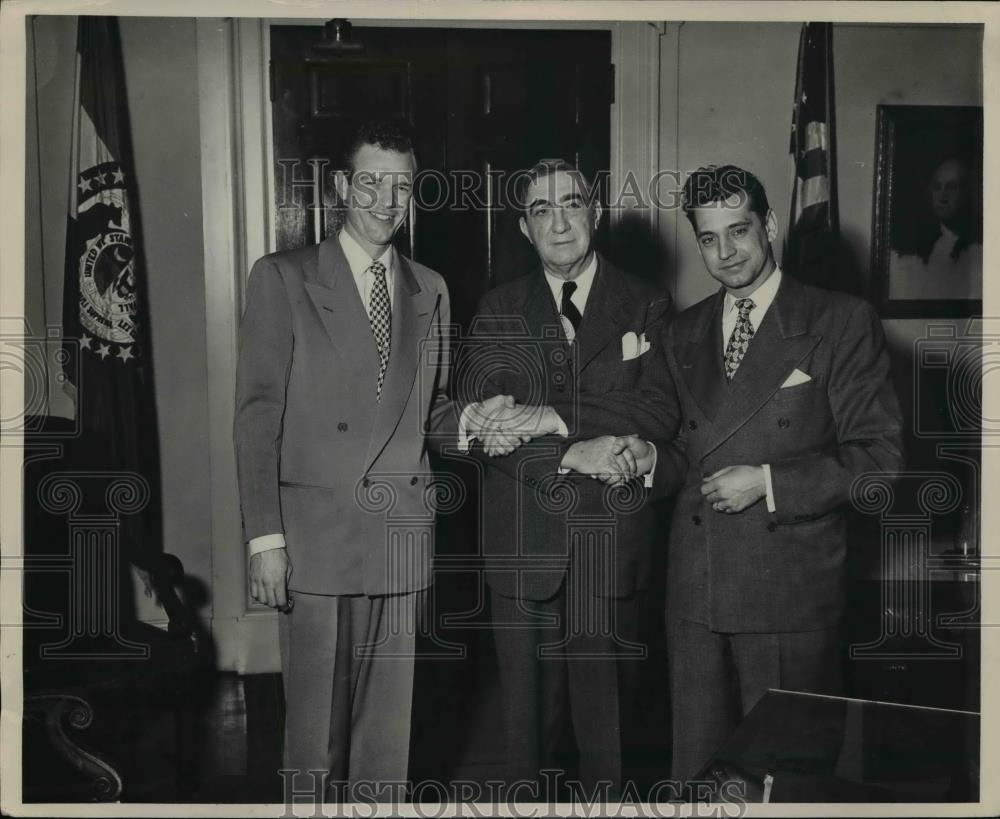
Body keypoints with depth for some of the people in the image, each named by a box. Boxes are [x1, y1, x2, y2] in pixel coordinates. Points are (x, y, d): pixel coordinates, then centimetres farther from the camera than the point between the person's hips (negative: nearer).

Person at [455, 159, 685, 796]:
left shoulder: (645, 308, 6)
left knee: (605, 707, 6)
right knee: (530, 706, 7)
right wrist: (573, 456, -17)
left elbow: (660, 413, -9)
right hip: (525, 545, 1)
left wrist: (549, 419, -17)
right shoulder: (500, 311, 9)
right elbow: (483, 422, -5)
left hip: (613, 544, -1)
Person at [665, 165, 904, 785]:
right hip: (695, 589, 5)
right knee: (696, 767, 12)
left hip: (793, 592, -4)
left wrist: (769, 483, -14)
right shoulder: (684, 333, 14)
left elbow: (880, 457, -7)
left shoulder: (843, 322, -3)